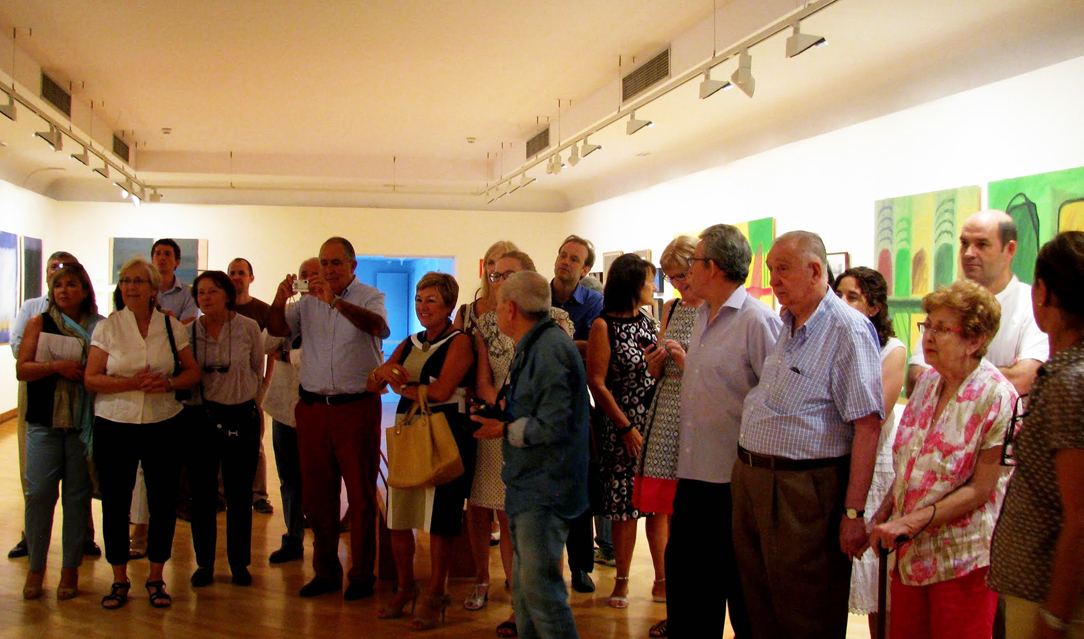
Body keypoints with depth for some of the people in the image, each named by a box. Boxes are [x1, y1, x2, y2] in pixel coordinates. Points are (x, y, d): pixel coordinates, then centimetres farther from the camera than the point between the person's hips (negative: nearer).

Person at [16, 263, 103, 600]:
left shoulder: (98, 328, 5)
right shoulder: (39, 323, 6)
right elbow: (22, 369, -1)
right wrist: (56, 365, -16)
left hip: (83, 422, 0)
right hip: (44, 421, 0)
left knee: (78, 495, 4)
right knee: (39, 493, -1)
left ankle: (70, 569, 16)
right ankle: (36, 568, 14)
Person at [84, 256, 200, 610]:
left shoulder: (172, 326, 4)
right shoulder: (106, 327, 1)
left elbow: (193, 372, 9)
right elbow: (91, 379, -4)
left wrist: (167, 383, -11)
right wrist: (132, 383, -18)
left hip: (163, 425, 1)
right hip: (115, 426, -1)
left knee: (163, 501, 3)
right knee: (115, 503, 4)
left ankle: (156, 579, 20)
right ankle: (119, 580, 21)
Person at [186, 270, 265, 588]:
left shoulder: (248, 328, -3)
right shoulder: (189, 330, 0)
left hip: (241, 416, -1)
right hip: (202, 416, 1)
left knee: (239, 493, 4)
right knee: (202, 493, 5)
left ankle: (239, 563, 17)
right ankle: (204, 563, 18)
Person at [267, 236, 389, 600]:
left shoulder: (370, 297, 1)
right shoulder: (308, 302, 13)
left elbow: (377, 326, -21)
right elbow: (277, 330, 3)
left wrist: (335, 301, -33)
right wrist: (279, 303, -18)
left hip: (357, 406, -4)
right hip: (313, 406, 4)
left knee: (361, 494, 1)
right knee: (316, 494, 10)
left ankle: (362, 573, 12)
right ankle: (326, 571, 22)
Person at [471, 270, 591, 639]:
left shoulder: (550, 350, -18)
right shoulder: (532, 348, 16)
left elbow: (553, 425, -23)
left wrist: (505, 430, -13)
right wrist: (504, 412, 12)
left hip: (545, 492, -11)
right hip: (529, 485, 11)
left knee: (539, 585, -8)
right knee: (524, 584, 16)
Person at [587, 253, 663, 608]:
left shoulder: (650, 323, 12)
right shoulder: (604, 326, -6)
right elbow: (596, 383, -9)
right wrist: (626, 427, -10)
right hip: (623, 427, -5)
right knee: (625, 503, 1)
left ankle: (662, 580, 14)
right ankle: (622, 581, 14)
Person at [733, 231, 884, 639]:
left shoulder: (848, 330, -14)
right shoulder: (785, 325, 12)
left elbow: (868, 425, -18)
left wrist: (853, 512, -20)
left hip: (803, 488, -8)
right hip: (749, 479, 8)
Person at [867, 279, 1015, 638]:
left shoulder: (997, 398, -15)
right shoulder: (927, 382, 6)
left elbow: (981, 489, -16)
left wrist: (911, 522, -21)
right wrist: (884, 514, 5)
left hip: (963, 560, -6)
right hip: (909, 553, 6)